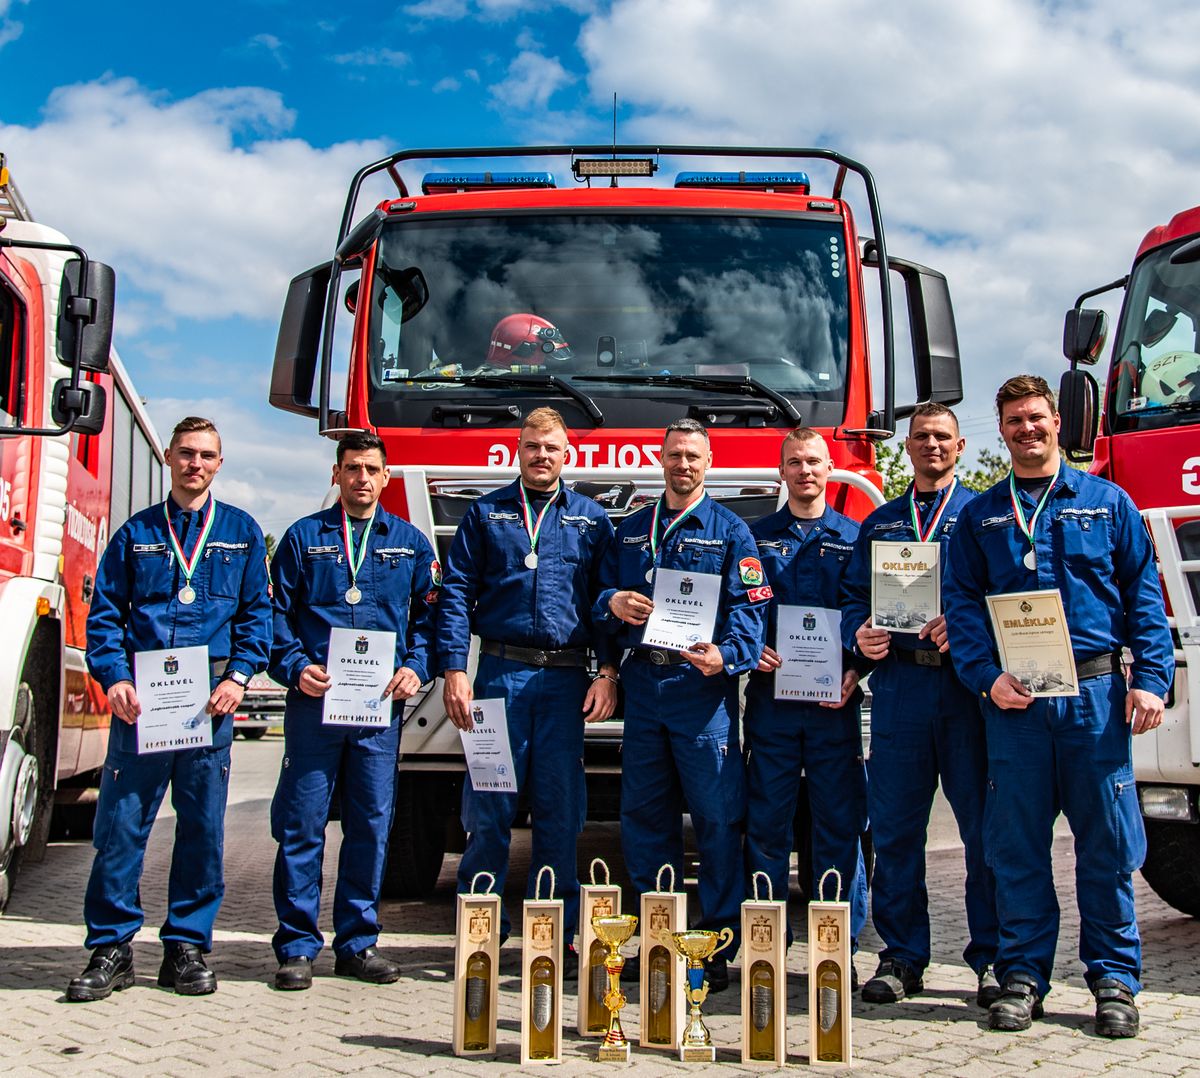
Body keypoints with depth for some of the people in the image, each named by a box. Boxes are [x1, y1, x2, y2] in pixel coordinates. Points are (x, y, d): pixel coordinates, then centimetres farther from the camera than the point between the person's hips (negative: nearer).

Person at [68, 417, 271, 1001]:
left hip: (209, 695, 0)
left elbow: (257, 613, 9)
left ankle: (187, 945, 14)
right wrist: (114, 677, -8)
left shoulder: (241, 532, 12)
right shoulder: (136, 532, 12)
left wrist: (238, 675, -6)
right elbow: (105, 613, 7)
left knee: (203, 825, 4)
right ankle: (111, 947, 9)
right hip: (140, 696, 0)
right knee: (120, 822, -1)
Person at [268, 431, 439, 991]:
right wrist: (295, 666, -8)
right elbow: (277, 612, 7)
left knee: (371, 824, 5)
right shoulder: (303, 538, 10)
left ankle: (357, 941, 16)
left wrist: (415, 668, -4)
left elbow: (430, 614, 12)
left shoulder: (411, 543, 14)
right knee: (301, 823, -1)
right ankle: (297, 946, 8)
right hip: (314, 700, -1)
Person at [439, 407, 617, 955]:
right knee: (488, 809, 0)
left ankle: (555, 933, 14)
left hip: (566, 680, 1)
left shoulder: (591, 519, 12)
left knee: (560, 812, 4)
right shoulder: (485, 513, 10)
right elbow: (456, 594, 4)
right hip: (500, 674, -1)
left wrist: (607, 673, -3)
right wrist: (454, 670, -6)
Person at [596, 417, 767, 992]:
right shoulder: (631, 529, 17)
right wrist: (613, 602, -4)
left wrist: (726, 655, -22)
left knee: (717, 816, -4)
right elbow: (602, 592, 19)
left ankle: (717, 946, 4)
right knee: (642, 815, 7)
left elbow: (750, 605, -5)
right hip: (642, 685, 4)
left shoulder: (729, 530, 4)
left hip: (701, 686, -4)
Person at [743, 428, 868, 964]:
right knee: (766, 819, 3)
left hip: (834, 701, 0)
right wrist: (751, 651, -9)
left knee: (839, 820, 2)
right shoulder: (756, 537, 11)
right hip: (770, 697, 1)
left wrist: (857, 671, -9)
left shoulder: (855, 538, 9)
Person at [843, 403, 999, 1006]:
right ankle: (901, 957, 12)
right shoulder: (880, 523, 20)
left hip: (967, 683, -2)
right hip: (899, 682, 3)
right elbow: (855, 596, 17)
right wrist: (859, 633, -5)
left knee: (984, 825, -1)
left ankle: (993, 958, 8)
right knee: (894, 826, 2)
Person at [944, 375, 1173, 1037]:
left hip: (1096, 694, 0)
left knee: (1106, 843, 2)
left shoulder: (1107, 502, 10)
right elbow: (963, 604, 5)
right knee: (1018, 845, 4)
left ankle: (1114, 978, 14)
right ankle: (1023, 976, 13)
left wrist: (1150, 679, -4)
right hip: (1014, 699, 1)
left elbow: (1143, 593, 6)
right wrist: (986, 678, -9)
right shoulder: (980, 517, 12)